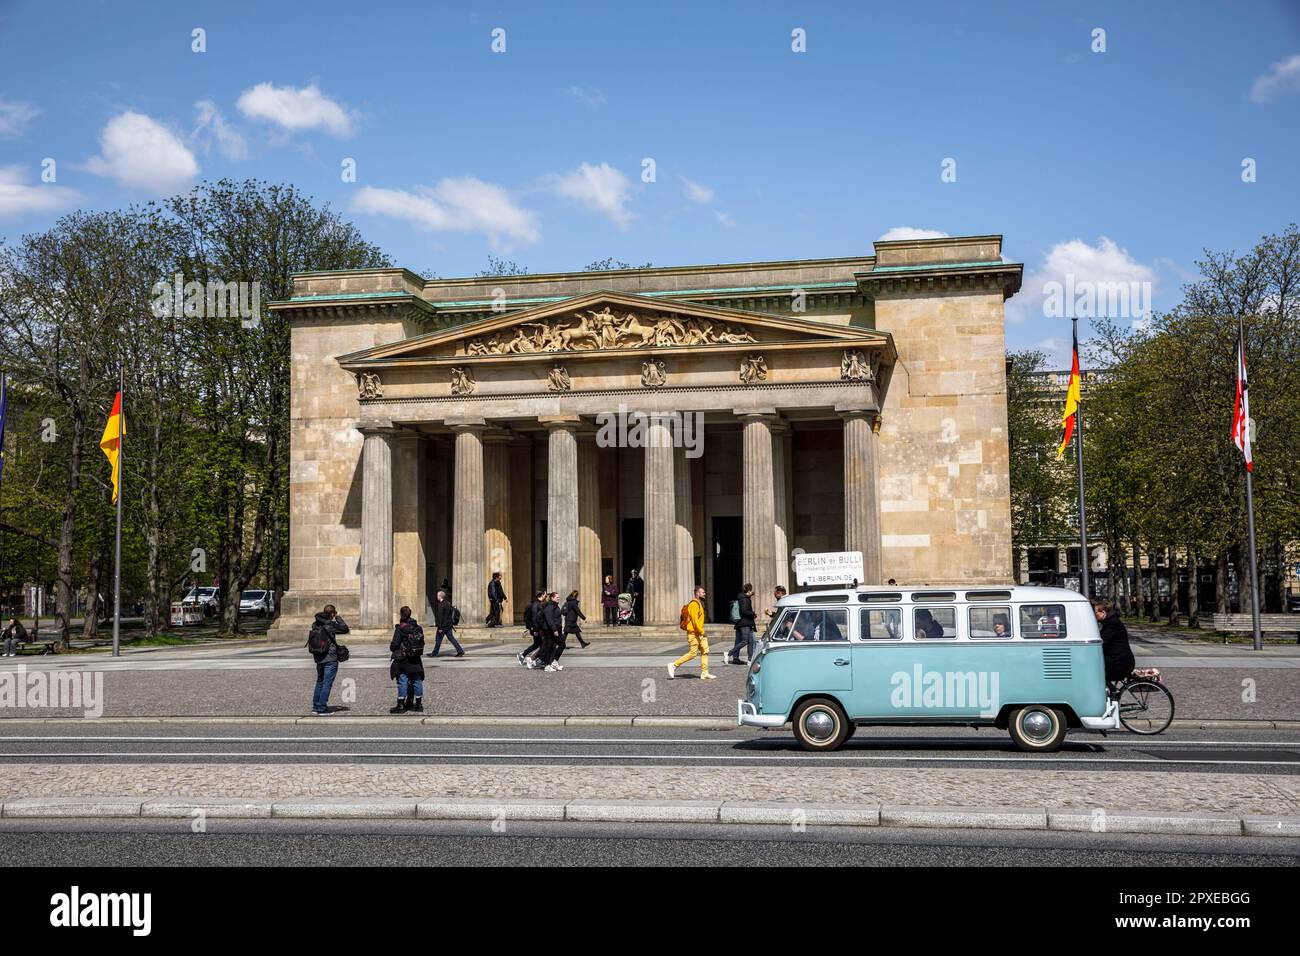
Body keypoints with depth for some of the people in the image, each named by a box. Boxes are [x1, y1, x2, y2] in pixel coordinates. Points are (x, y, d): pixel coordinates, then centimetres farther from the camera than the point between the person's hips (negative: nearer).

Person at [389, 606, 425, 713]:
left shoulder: (400, 629, -14)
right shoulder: (418, 628, 4)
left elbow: (394, 645, -14)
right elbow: (422, 643, 8)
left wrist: (392, 648, 6)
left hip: (403, 660, -6)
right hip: (415, 660, 6)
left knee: (402, 681, 0)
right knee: (417, 681, 10)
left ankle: (401, 705, 2)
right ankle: (419, 704, 16)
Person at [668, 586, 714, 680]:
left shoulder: (699, 604, 18)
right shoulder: (694, 604, -14)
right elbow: (694, 619, -21)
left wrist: (701, 631, 17)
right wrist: (701, 631, -19)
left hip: (699, 633, 10)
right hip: (693, 633, -10)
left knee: (705, 651, 5)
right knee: (693, 653, -9)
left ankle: (704, 673, 6)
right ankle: (674, 665, -1)